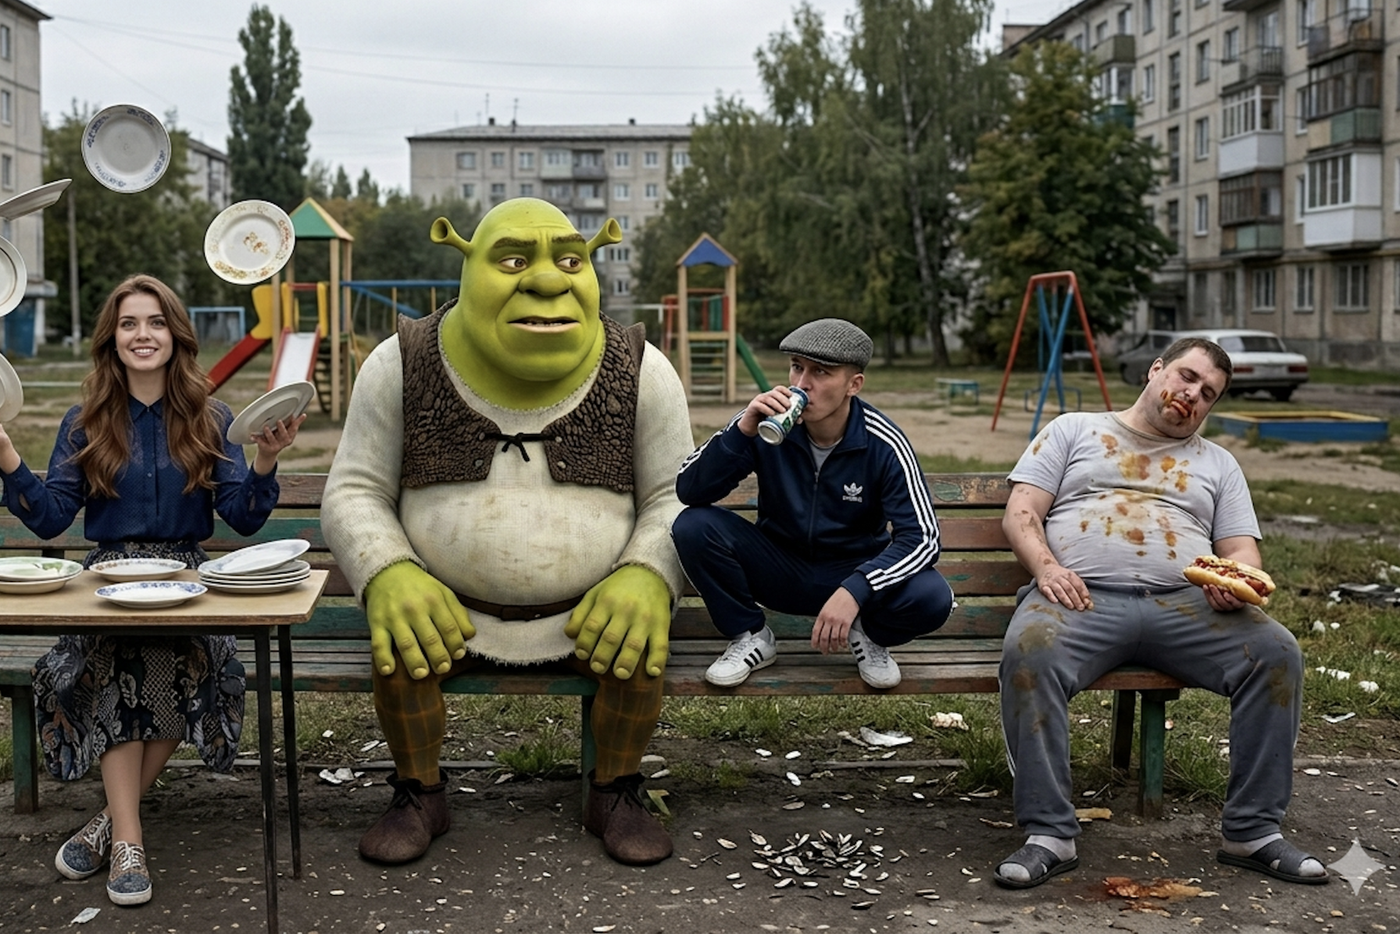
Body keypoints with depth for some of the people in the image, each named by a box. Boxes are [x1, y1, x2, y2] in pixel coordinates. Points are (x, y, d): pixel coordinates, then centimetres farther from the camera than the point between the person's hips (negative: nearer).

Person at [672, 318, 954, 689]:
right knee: (694, 526, -24)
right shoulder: (766, 423, -16)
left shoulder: (883, 445, -18)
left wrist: (854, 591, -36)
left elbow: (921, 537, -21)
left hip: (853, 571, -1)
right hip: (778, 570, 1)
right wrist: (742, 431, -35)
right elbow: (689, 491, -18)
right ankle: (750, 637, 0)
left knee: (932, 597, -30)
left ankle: (869, 635, 6)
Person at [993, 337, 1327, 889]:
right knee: (1028, 651, -36)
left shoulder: (1217, 464, 29)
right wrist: (1046, 567, -12)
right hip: (1082, 596, -3)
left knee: (1276, 652, -24)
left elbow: (1242, 551, 18)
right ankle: (1049, 835, -28)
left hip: (1183, 603, 3)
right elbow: (1020, 515, 10)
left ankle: (1252, 831, -12)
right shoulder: (1073, 431, 21)